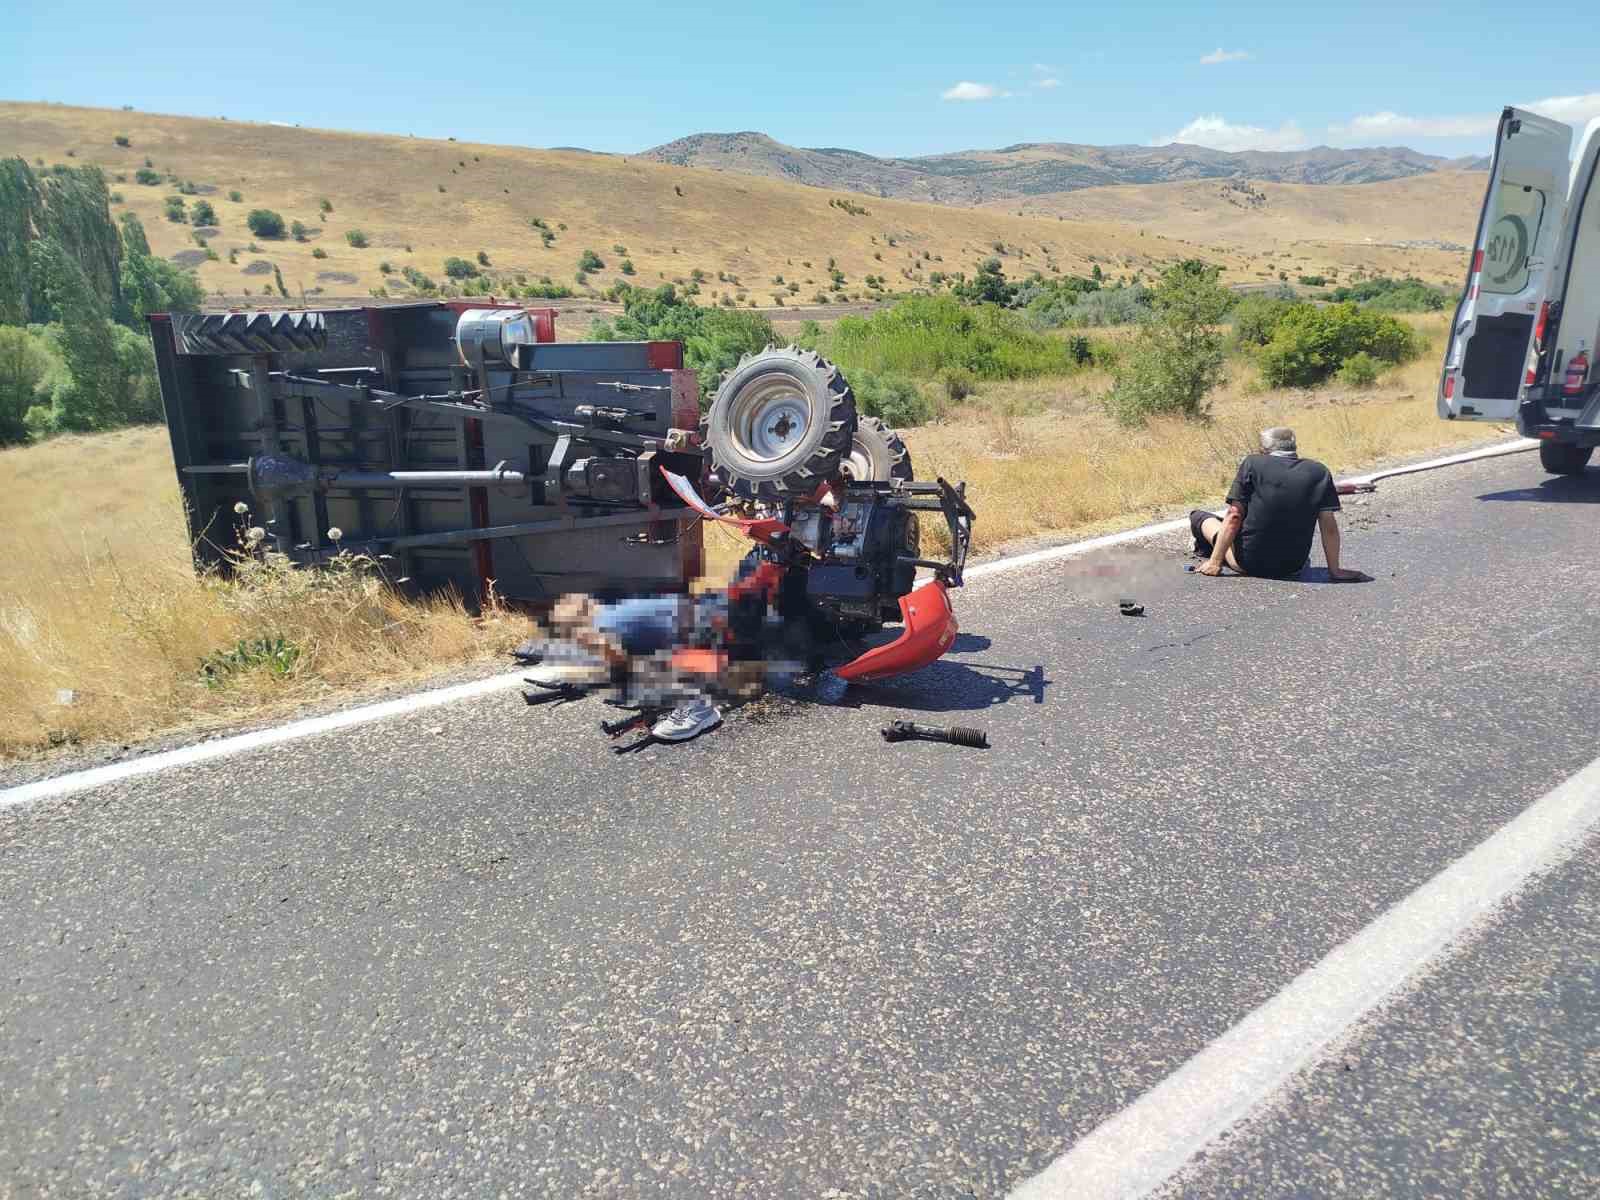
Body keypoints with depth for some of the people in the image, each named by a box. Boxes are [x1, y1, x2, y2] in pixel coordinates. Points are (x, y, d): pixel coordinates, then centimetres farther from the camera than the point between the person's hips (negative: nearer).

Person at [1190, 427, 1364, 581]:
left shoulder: (1252, 464, -7)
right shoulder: (1319, 472, 0)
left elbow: (1234, 516, -10)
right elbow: (1329, 527, -3)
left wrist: (1215, 562, -8)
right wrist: (1334, 570, 3)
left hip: (1249, 564, -4)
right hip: (1293, 568, 4)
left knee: (1198, 516, 17)